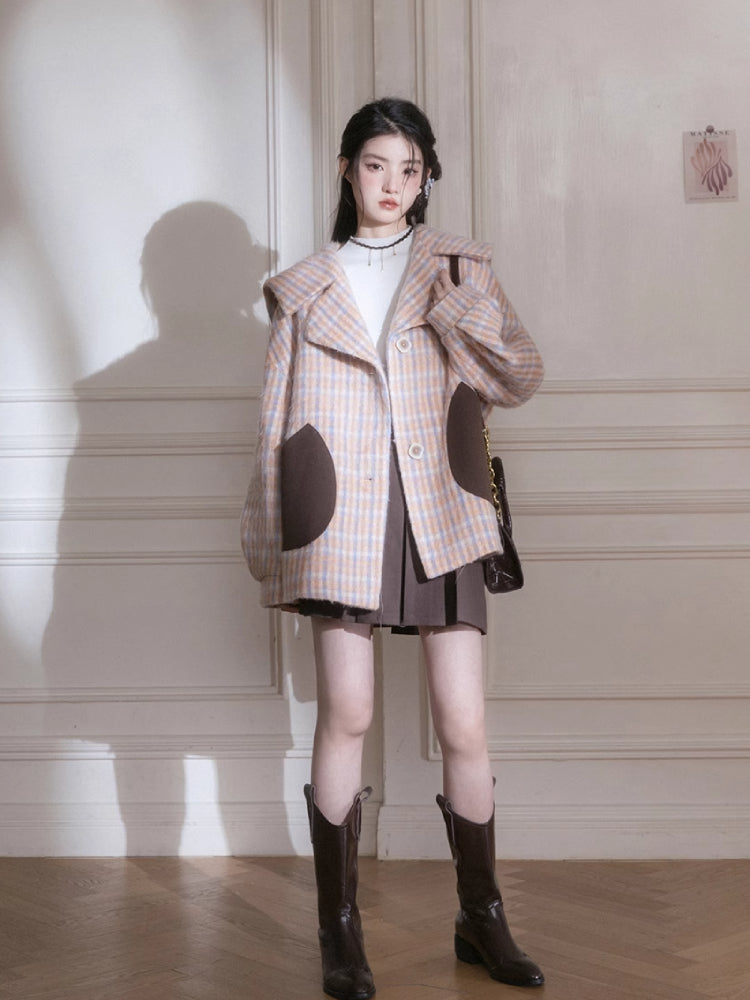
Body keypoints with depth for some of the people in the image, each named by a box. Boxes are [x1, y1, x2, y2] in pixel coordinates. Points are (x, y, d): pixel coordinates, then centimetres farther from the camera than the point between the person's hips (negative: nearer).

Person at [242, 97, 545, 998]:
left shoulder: (458, 266, 12)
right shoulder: (305, 288, 10)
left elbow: (520, 378, 2)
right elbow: (279, 422, 10)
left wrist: (459, 298, -13)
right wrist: (277, 547, 7)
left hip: (440, 518, 1)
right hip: (344, 518, 0)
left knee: (464, 728, 1)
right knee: (346, 718, 0)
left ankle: (482, 922, 17)